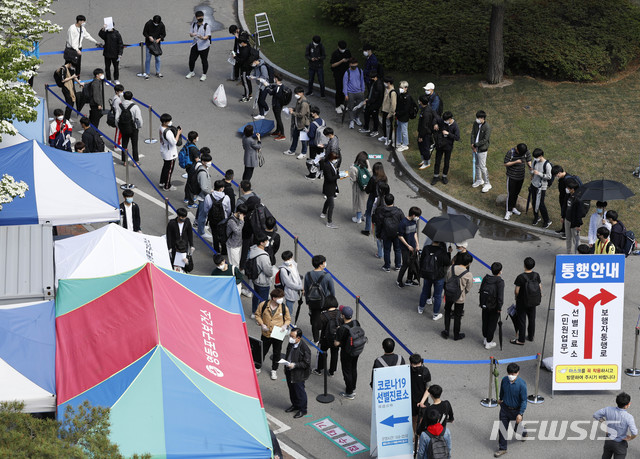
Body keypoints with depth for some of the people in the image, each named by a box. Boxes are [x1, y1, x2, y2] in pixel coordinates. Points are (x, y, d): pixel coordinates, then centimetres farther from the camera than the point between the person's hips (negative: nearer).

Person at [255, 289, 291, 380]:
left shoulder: (284, 308, -10)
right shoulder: (263, 305, -13)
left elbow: (288, 319, 5)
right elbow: (258, 315, 2)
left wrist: (285, 325, -15)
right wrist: (261, 324, -12)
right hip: (266, 334, -1)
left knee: (277, 353, 13)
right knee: (262, 351, 14)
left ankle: (274, 370, 34)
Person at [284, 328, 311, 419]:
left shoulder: (304, 348, -28)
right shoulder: (291, 343, -4)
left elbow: (306, 363, -22)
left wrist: (295, 365, -28)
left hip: (299, 374, -8)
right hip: (289, 372, 8)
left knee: (299, 391, 9)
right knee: (292, 390, 24)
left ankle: (302, 409, 28)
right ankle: (295, 405, 46)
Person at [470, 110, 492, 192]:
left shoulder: (487, 127, -21)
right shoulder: (475, 124, -1)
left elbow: (485, 140, -21)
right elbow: (473, 134, 1)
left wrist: (475, 145, -19)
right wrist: (472, 144, -13)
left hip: (482, 149, -7)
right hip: (475, 148, 7)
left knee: (482, 167, -3)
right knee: (477, 165, 20)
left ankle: (487, 184, 8)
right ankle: (479, 180, 38)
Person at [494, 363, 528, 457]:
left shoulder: (521, 384, -27)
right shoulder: (504, 380, -14)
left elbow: (524, 400, -20)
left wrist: (520, 414, -23)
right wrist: (500, 399, 28)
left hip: (516, 410, -3)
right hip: (505, 408, 3)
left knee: (516, 429, 17)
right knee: (502, 429, 5)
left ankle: (524, 432, 53)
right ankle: (502, 448, 20)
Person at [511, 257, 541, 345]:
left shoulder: (520, 277, -23)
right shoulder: (536, 275, -9)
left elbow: (517, 291, -18)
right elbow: (540, 288, 0)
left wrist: (516, 298, 2)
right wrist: (539, 297, 16)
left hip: (522, 302, -5)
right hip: (534, 302, 5)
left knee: (521, 320, 7)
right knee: (532, 319, 21)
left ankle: (521, 340, 15)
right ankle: (531, 336, 35)